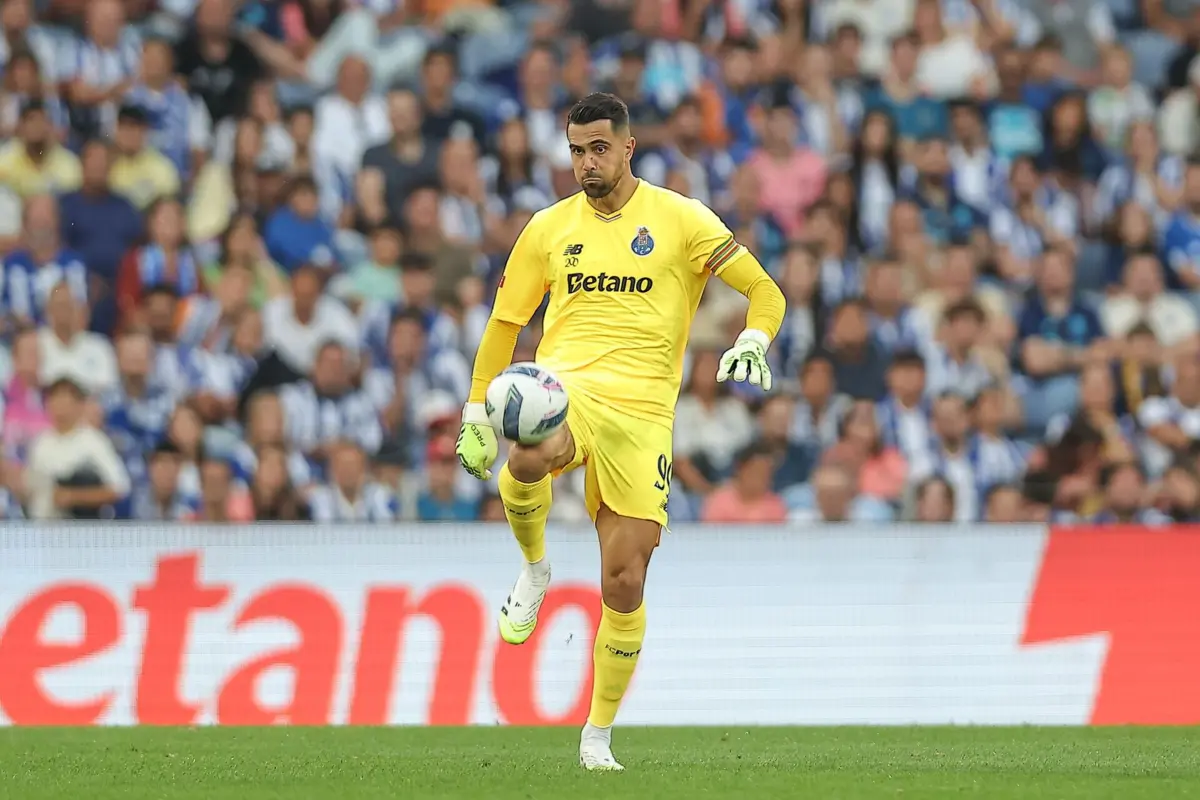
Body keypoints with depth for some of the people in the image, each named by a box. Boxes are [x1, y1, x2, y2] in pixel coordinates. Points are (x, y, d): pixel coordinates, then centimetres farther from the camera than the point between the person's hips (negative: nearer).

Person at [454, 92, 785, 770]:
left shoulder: (680, 219, 4)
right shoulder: (551, 228, 13)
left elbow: (766, 292, 5)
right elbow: (506, 321, 21)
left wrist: (752, 343, -16)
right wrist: (477, 411, 15)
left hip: (642, 410, -1)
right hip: (564, 385, 1)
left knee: (624, 583, -4)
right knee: (526, 464, -38)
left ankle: (599, 735, 14)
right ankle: (534, 568, -5)